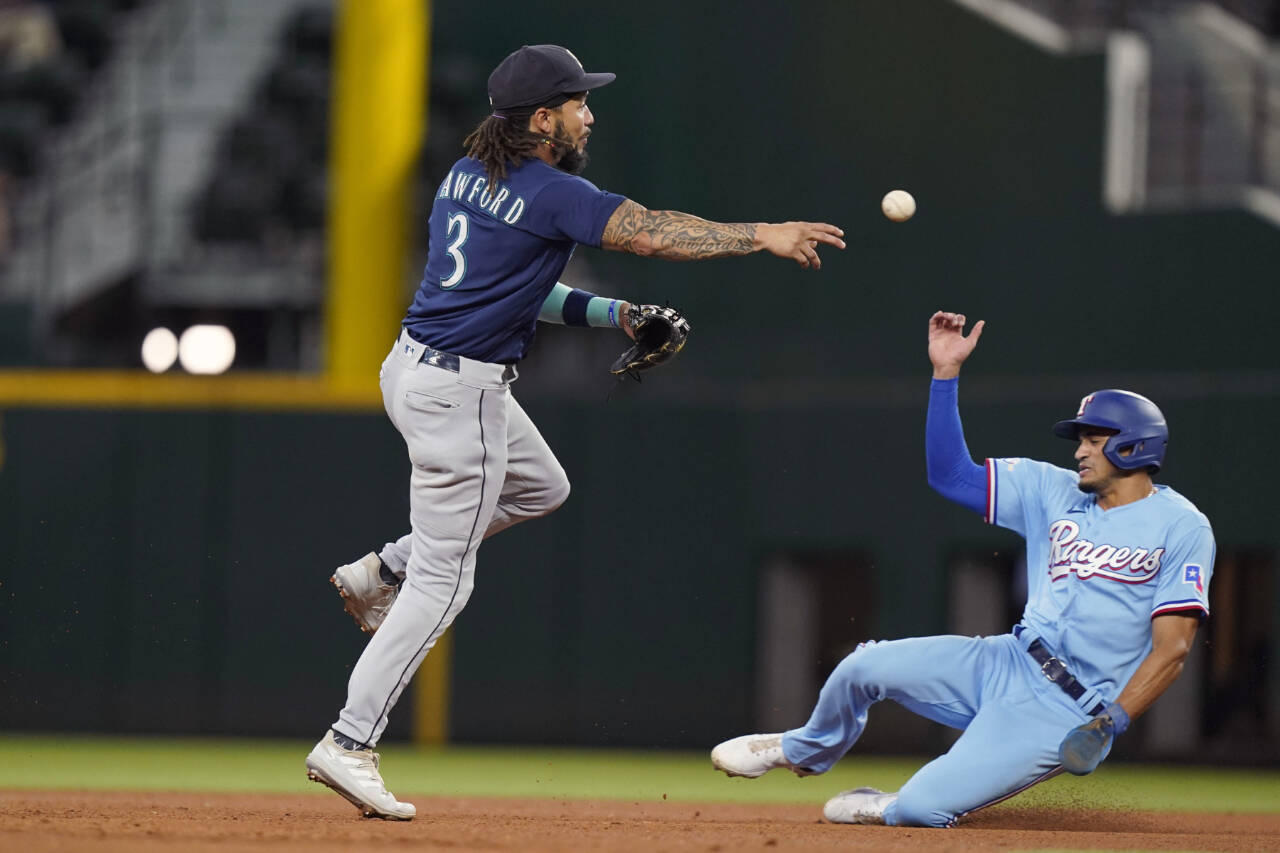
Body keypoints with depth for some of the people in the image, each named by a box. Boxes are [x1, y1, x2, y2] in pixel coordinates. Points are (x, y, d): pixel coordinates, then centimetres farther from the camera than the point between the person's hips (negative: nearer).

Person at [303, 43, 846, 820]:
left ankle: (380, 574, 25)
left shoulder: (466, 175, 10)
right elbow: (652, 233, -21)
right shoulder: (550, 193, -16)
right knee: (442, 582, -4)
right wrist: (762, 235, -15)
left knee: (540, 488, 29)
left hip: (414, 368, 9)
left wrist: (607, 313, 11)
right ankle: (349, 746, -4)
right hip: (459, 393, -9)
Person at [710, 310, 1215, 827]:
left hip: (1067, 715, -6)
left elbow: (1173, 646, -14)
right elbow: (951, 475, 9)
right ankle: (805, 751, 27)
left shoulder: (1181, 527, -8)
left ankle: (885, 809, 18)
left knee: (922, 808, -20)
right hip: (1004, 666, 6)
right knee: (866, 665, -6)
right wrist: (945, 373, 1)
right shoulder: (1053, 490, 10)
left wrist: (1111, 722, -23)